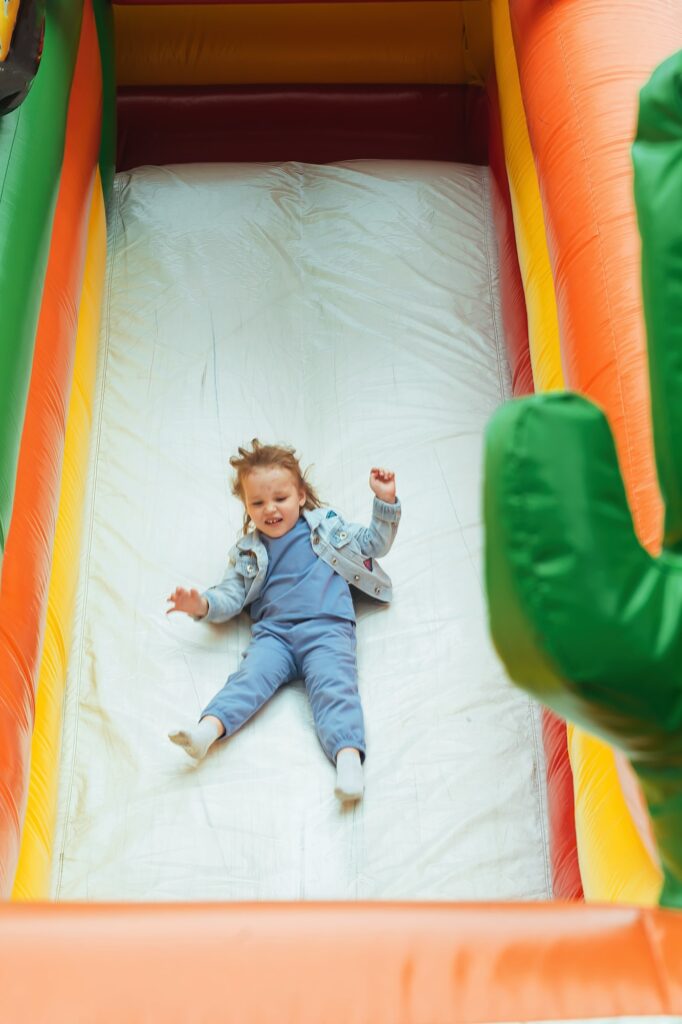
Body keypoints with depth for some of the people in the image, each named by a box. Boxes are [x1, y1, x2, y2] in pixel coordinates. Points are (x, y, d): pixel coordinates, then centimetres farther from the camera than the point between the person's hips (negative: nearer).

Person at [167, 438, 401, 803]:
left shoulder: (327, 525, 19)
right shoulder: (247, 551, 21)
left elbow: (375, 543, 22)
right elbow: (231, 596, 17)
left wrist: (386, 501, 9)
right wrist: (203, 605, -4)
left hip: (327, 629, -1)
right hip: (273, 632, 2)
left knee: (333, 686, -27)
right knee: (251, 676, -25)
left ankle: (348, 756, -46)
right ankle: (207, 730, -47)